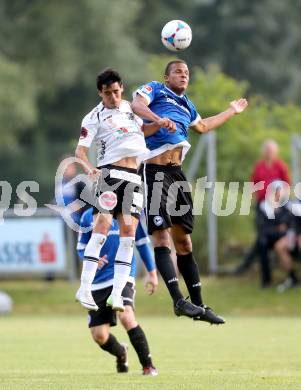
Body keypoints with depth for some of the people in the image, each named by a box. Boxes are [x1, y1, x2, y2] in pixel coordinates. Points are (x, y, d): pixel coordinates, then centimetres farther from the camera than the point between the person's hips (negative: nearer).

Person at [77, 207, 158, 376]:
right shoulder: (88, 216, 4)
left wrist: (152, 272, 11)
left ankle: (148, 365, -16)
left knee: (127, 317, -28)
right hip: (98, 280, 3)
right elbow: (81, 248, 11)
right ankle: (121, 353, 36)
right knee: (99, 336, 1)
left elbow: (142, 242, 11)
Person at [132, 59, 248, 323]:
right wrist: (159, 120, -31)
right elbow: (137, 105, -16)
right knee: (162, 235, -14)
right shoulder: (155, 90, 5)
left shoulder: (186, 105, 27)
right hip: (155, 171, -8)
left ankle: (198, 304, 11)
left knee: (184, 240, 9)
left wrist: (231, 112, 55)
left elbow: (202, 126, 47)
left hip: (177, 173, 8)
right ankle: (178, 300, -21)